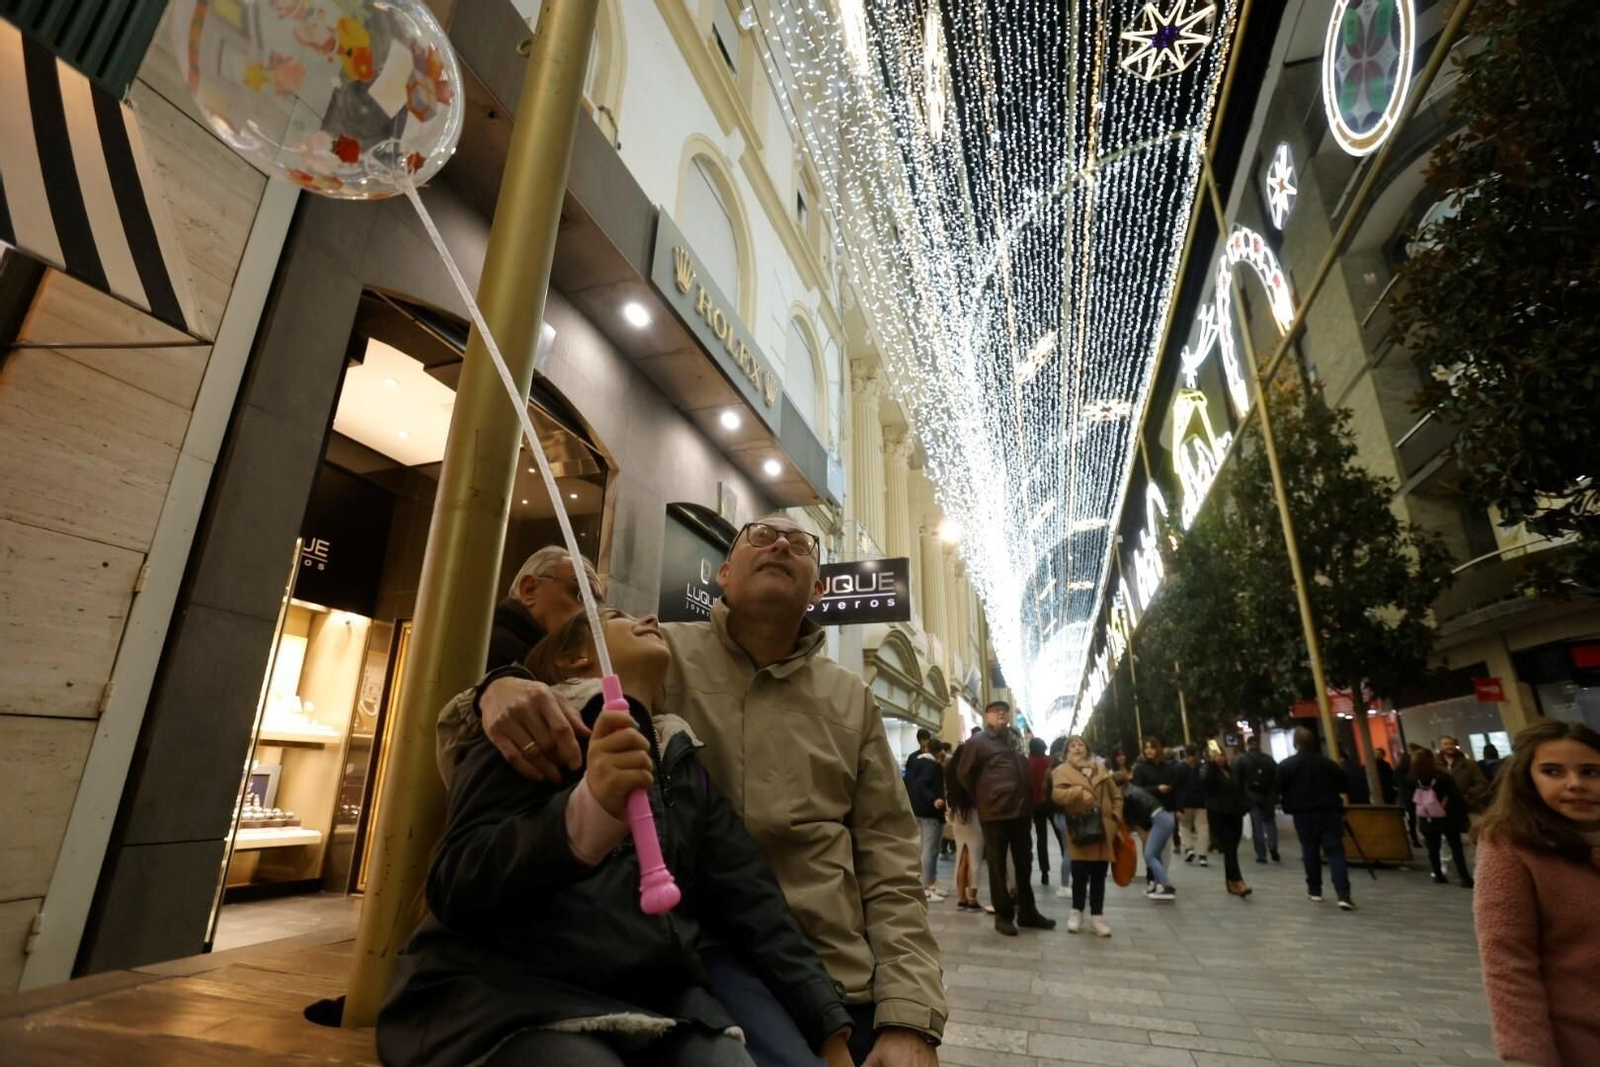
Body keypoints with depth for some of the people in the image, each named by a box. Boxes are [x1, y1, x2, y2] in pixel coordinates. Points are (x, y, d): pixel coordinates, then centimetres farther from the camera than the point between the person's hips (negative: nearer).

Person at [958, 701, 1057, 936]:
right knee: (998, 866, 3)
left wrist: (1029, 803, 14)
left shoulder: (1015, 740, 14)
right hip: (995, 812, -6)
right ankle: (1003, 915, 14)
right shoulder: (977, 743, -6)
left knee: (1024, 864, 15)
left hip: (1020, 810, 6)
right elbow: (965, 776, -2)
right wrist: (984, 798, 3)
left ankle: (1027, 912, 27)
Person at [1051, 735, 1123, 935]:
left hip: (1103, 831, 3)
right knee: (1080, 874, -1)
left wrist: (1116, 816, 4)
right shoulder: (1062, 771, 2)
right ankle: (1077, 913, 18)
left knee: (1099, 876, 7)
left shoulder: (1100, 769, 14)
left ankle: (1097, 917, 17)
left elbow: (1116, 795, 18)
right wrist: (1080, 792, -28)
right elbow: (1057, 794, -15)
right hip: (1080, 832, -3)